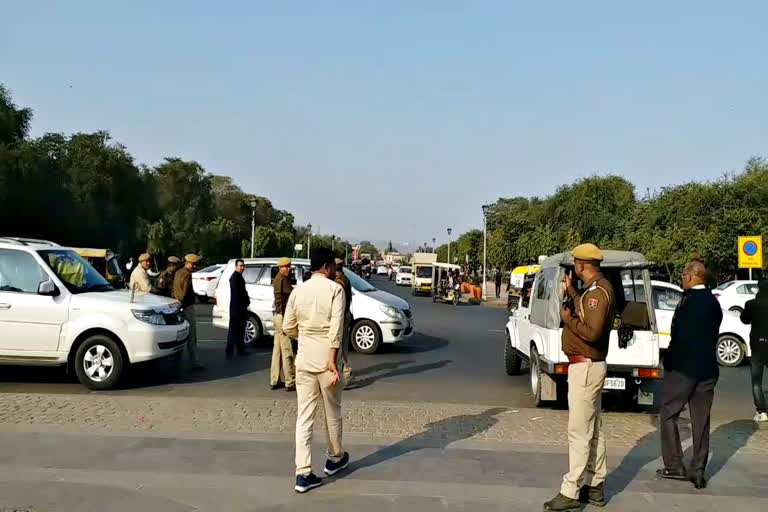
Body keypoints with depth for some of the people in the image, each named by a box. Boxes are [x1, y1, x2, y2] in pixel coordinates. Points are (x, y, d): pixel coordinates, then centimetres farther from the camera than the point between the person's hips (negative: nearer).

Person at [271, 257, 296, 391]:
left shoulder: (284, 279, 17)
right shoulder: (281, 280, -13)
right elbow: (280, 301, -19)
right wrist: (285, 321, -21)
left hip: (280, 316, 10)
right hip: (283, 316, -10)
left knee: (278, 350, 13)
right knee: (287, 351, -6)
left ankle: (274, 381, 19)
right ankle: (290, 382, -1)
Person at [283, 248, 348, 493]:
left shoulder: (298, 290, 5)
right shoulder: (335, 289, -8)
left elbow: (288, 328, 9)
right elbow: (336, 327, -18)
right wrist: (333, 360, -19)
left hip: (304, 359, 4)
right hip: (326, 358, -3)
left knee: (304, 415, 4)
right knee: (333, 412, 16)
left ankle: (303, 473, 0)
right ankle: (335, 459, 34)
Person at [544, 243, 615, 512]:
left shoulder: (598, 291, -20)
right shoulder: (596, 288, 12)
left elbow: (592, 332, -28)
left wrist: (568, 318, -14)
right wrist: (571, 291, 29)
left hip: (585, 367, -11)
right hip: (589, 366, 11)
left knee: (579, 432, -6)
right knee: (593, 430, 16)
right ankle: (594, 487, 25)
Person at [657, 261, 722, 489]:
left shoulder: (689, 300, -15)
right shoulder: (714, 302, 9)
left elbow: (679, 335, -17)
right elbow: (712, 335, 13)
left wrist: (669, 361, -5)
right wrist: (704, 358, 16)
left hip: (683, 367, -7)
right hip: (707, 369, 7)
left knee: (669, 414, 6)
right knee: (701, 420, 10)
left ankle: (674, 466, 7)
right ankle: (698, 471, 14)